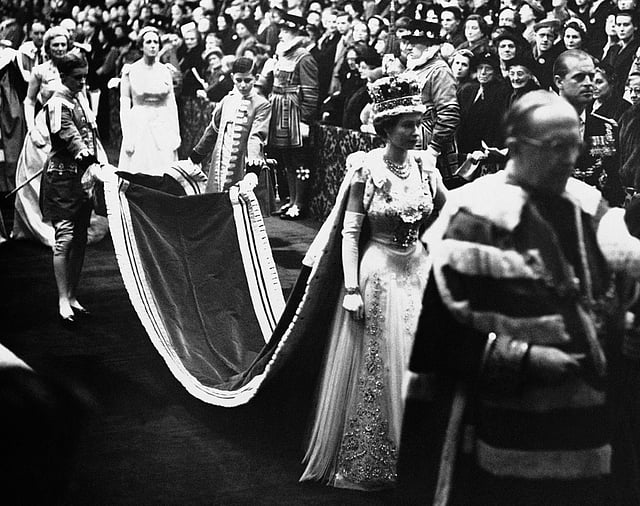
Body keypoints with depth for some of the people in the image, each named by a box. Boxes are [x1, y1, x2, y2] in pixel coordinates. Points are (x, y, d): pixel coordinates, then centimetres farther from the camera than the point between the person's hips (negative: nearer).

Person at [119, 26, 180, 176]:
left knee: (164, 175, -2)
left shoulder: (165, 71, 8)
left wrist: (176, 133, 4)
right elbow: (124, 106, 0)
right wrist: (127, 137, -6)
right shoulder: (130, 71, 1)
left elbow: (171, 103, 10)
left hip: (163, 128, 2)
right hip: (138, 126, -2)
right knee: (137, 173, -5)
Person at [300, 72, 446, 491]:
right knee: (375, 371, 4)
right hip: (378, 273, -4)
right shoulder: (366, 168, -10)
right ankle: (368, 466, 19)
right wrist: (351, 289, -15)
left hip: (419, 272, 4)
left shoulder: (425, 165, 1)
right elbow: (350, 232, -10)